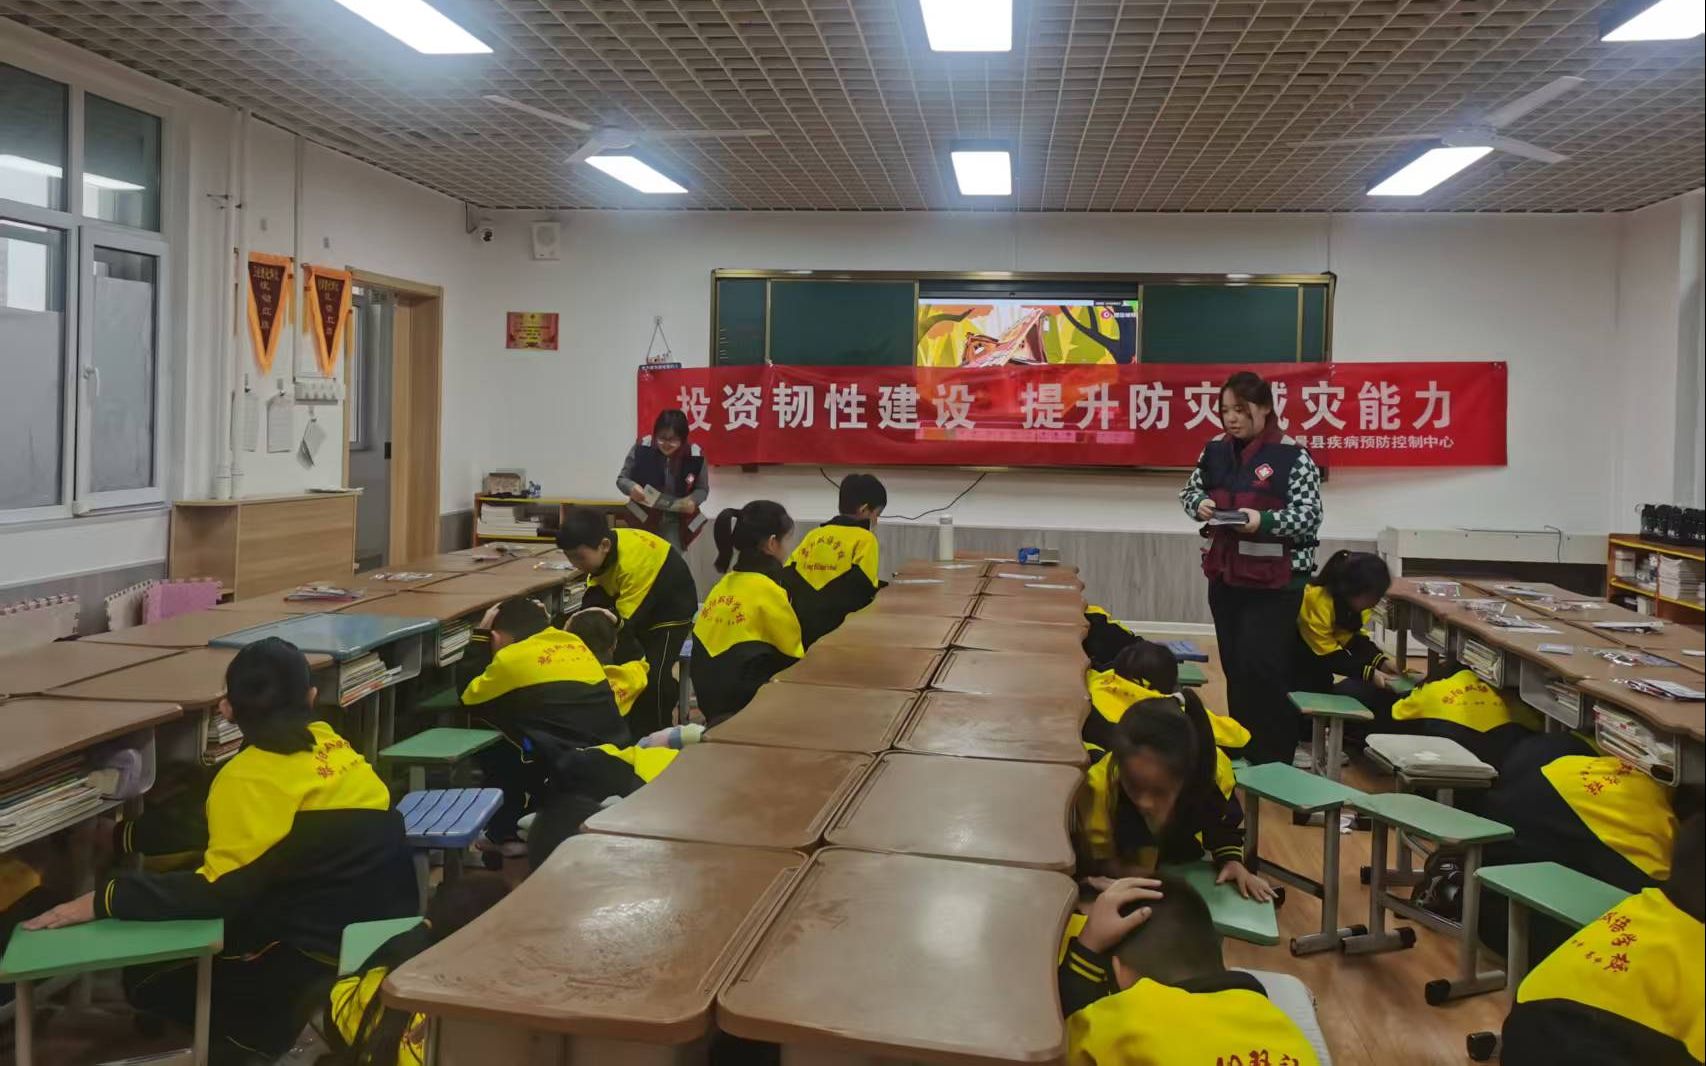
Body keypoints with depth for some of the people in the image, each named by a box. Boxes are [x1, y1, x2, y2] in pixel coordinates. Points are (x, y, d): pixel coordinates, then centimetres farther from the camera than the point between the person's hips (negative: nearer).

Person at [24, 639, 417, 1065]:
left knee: (147, 980, 9)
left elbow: (218, 893, -20)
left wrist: (104, 899, -16)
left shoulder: (252, 778, -15)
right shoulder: (330, 744, 7)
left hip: (330, 959, -8)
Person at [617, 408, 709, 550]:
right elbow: (622, 479, -3)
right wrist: (632, 487, -27)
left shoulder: (694, 455, -14)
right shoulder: (641, 448, -14)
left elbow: (702, 489, 0)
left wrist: (692, 501, -23)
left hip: (676, 522, 0)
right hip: (645, 519, 0)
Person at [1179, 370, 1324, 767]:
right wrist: (1200, 504, -7)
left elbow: (1309, 518, -11)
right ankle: (1240, 751, 25)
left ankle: (1273, 758, 3)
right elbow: (1189, 490, 16)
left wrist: (1264, 521, -26)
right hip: (1224, 575, 6)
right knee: (1234, 668, 13)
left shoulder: (1292, 456, -10)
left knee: (1261, 669, -9)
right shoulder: (1215, 449, 6)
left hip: (1275, 580, -6)